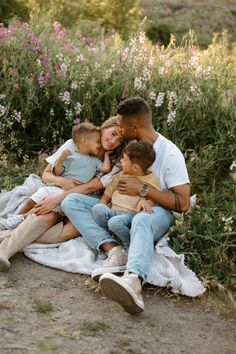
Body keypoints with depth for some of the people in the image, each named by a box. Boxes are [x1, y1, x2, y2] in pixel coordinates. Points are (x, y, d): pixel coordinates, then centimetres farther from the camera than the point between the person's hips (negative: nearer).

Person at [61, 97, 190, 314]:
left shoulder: (170, 154, -10)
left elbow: (183, 204, -14)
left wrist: (143, 189, -17)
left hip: (155, 212, -7)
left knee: (141, 220, -43)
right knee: (71, 201, -12)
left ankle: (133, 281, -73)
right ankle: (112, 249, -36)